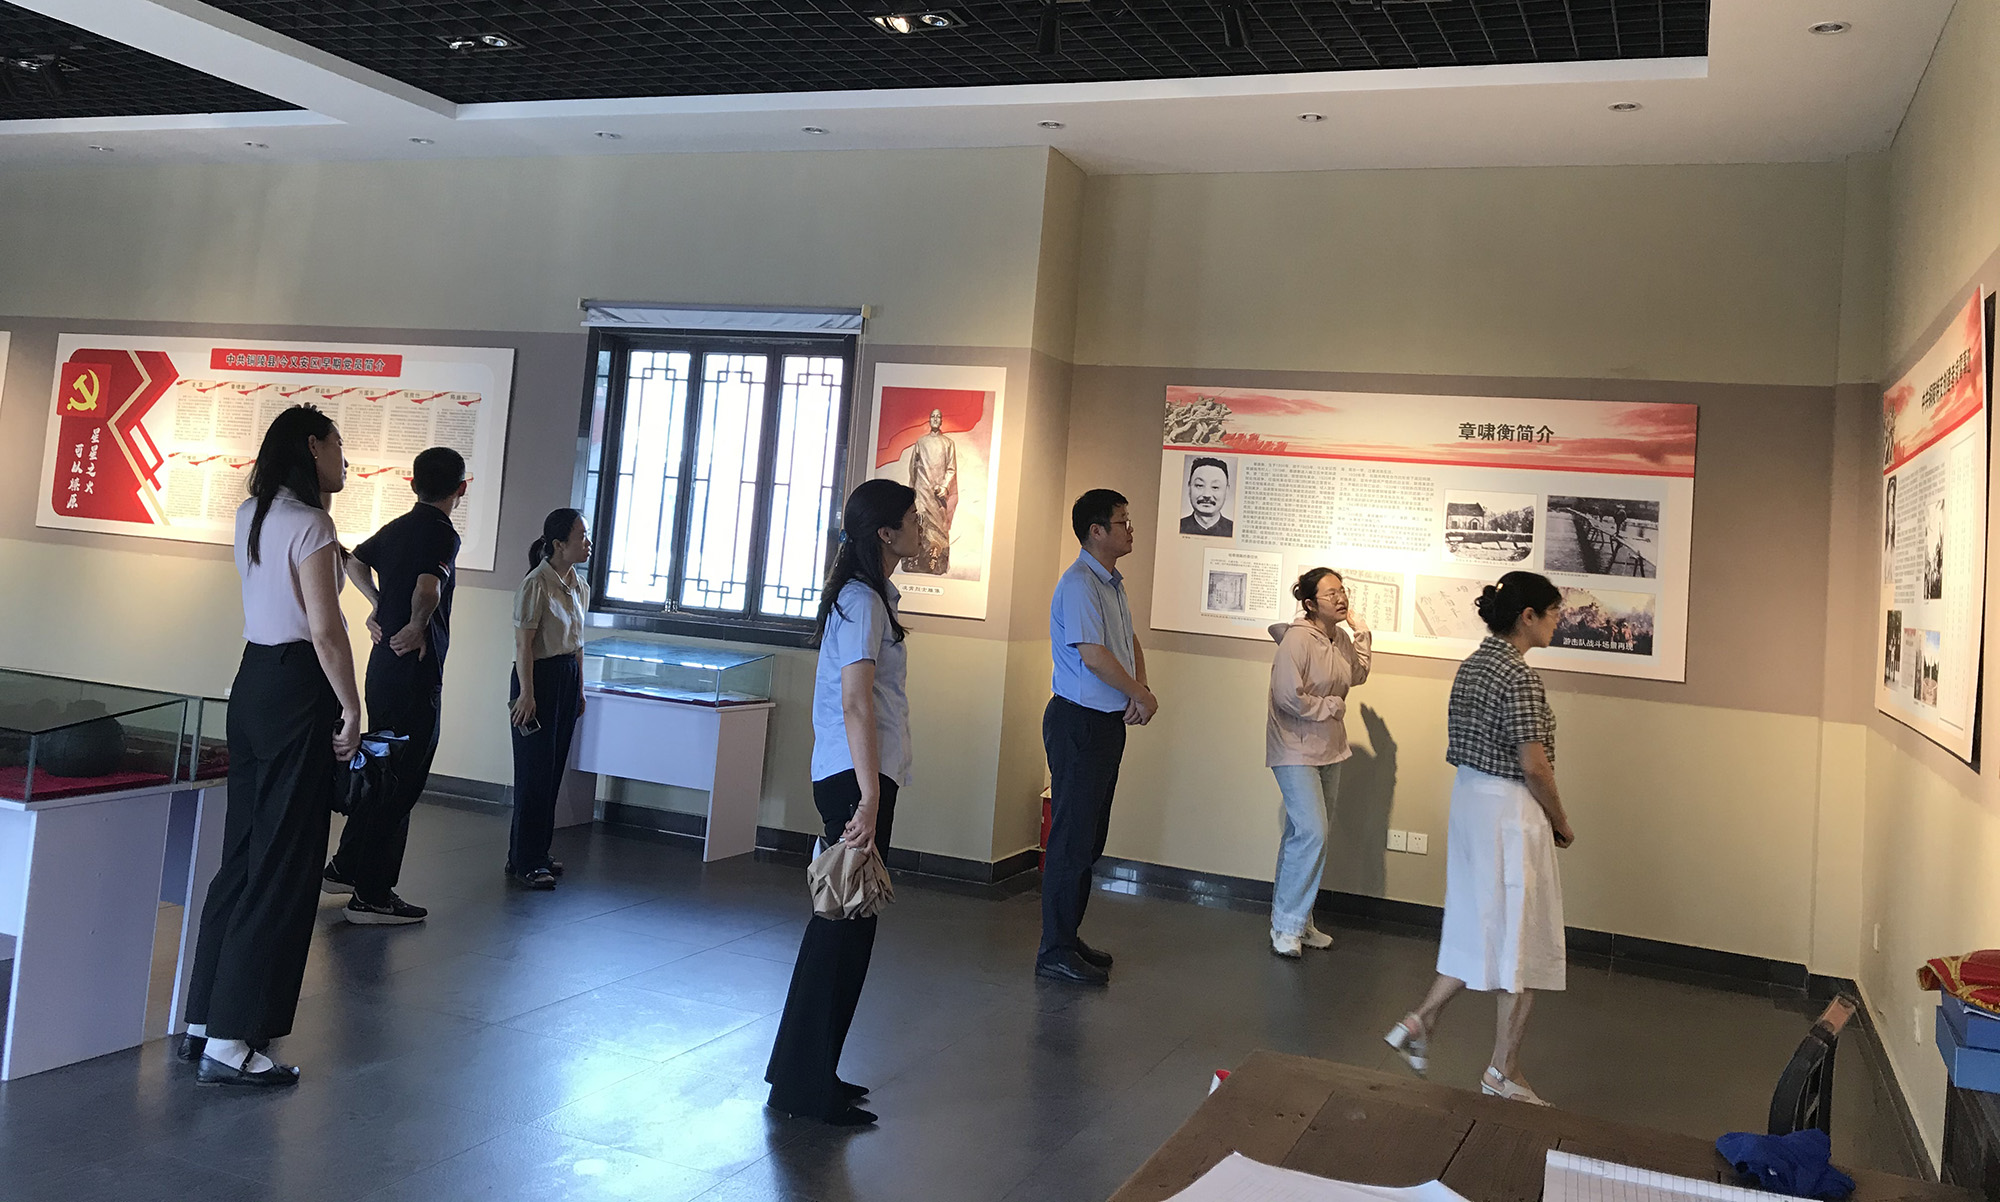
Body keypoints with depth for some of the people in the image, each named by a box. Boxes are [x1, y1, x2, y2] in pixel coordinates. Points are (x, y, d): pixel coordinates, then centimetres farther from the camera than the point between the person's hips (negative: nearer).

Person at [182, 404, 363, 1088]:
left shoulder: (252, 515, 13)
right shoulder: (310, 523, -14)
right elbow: (325, 630, -19)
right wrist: (350, 709, -13)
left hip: (252, 682, 9)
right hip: (298, 691, -9)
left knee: (244, 852, 15)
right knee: (284, 865, -4)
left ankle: (204, 1021, 22)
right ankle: (229, 1043, 0)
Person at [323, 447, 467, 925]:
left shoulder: (397, 527, 11)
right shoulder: (442, 534, -15)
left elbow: (354, 563, 29)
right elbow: (428, 587, -33)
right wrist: (418, 626, -17)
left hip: (383, 666, 9)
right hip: (415, 674, -9)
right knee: (402, 782, -2)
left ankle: (344, 868, 31)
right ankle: (372, 896, 4)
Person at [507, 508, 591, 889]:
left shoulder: (580, 586, 9)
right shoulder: (536, 585, -15)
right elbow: (523, 644, -15)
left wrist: (580, 688, 16)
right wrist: (526, 693, -17)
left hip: (567, 678, 8)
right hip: (539, 677, -8)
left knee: (553, 769, 11)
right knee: (535, 772, -3)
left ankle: (536, 854, 21)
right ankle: (525, 862, 5)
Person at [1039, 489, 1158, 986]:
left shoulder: (1114, 583, 15)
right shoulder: (1079, 583, -15)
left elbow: (1130, 643, 20)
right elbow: (1093, 655, -22)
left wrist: (1143, 691, 1)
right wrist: (1141, 697, -10)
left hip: (1109, 721, 10)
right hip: (1078, 721, -10)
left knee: (1091, 836, 14)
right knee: (1073, 837, -6)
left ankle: (1068, 937, 23)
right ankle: (1055, 950, 2)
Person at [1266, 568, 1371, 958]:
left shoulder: (1340, 638, 7)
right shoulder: (1298, 639, -18)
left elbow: (1357, 674, 25)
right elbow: (1289, 696, -23)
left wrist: (1361, 632, 13)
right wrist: (1332, 707, -10)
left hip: (1329, 750, 8)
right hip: (1296, 750, -8)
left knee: (1304, 835, 13)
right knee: (1311, 833, -15)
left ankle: (1297, 922, 21)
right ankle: (1286, 926, -3)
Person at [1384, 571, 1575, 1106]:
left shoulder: (1472, 665, 9)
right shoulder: (1519, 677, -19)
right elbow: (1533, 766, -20)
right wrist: (1561, 823, -5)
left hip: (1468, 798, 9)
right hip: (1511, 809, -9)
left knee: (1476, 929, 18)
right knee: (1522, 944, 3)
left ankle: (1420, 1021, 17)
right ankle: (1503, 1074, 13)